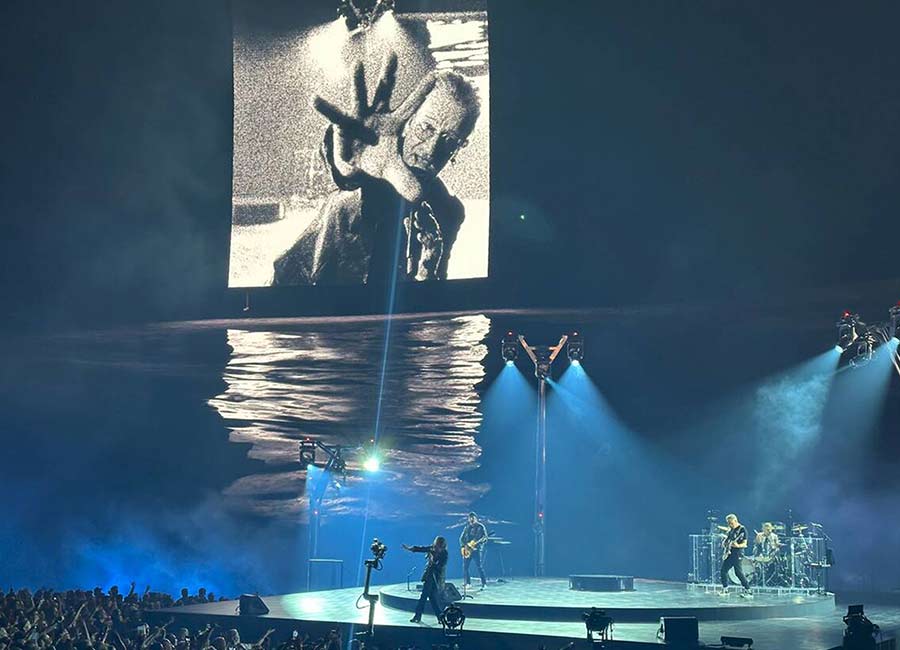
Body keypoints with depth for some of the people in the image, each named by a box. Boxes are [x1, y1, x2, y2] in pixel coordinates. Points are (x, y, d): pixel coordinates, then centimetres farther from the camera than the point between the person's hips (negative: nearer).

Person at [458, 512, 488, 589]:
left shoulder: (480, 527, 1)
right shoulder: (466, 527, 14)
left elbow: (485, 537, -6)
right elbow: (461, 538, 13)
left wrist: (478, 541, -22)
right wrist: (464, 546, -4)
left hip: (477, 549, -4)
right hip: (467, 549, 4)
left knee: (480, 566, -9)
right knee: (465, 566, 1)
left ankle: (484, 583, -4)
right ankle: (467, 583, 11)